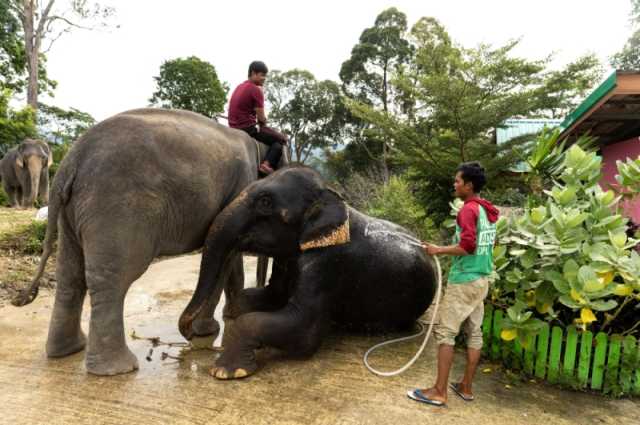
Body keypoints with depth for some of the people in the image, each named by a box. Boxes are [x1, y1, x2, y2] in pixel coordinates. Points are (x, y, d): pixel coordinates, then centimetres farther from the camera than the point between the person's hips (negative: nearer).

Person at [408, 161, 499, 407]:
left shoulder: (469, 209, -16)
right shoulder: (488, 211, 13)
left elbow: (468, 246, -26)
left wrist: (439, 250, -15)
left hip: (463, 281, -9)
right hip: (481, 280, 9)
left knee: (446, 332, -3)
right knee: (474, 332, 11)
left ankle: (439, 392, 2)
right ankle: (466, 387, 21)